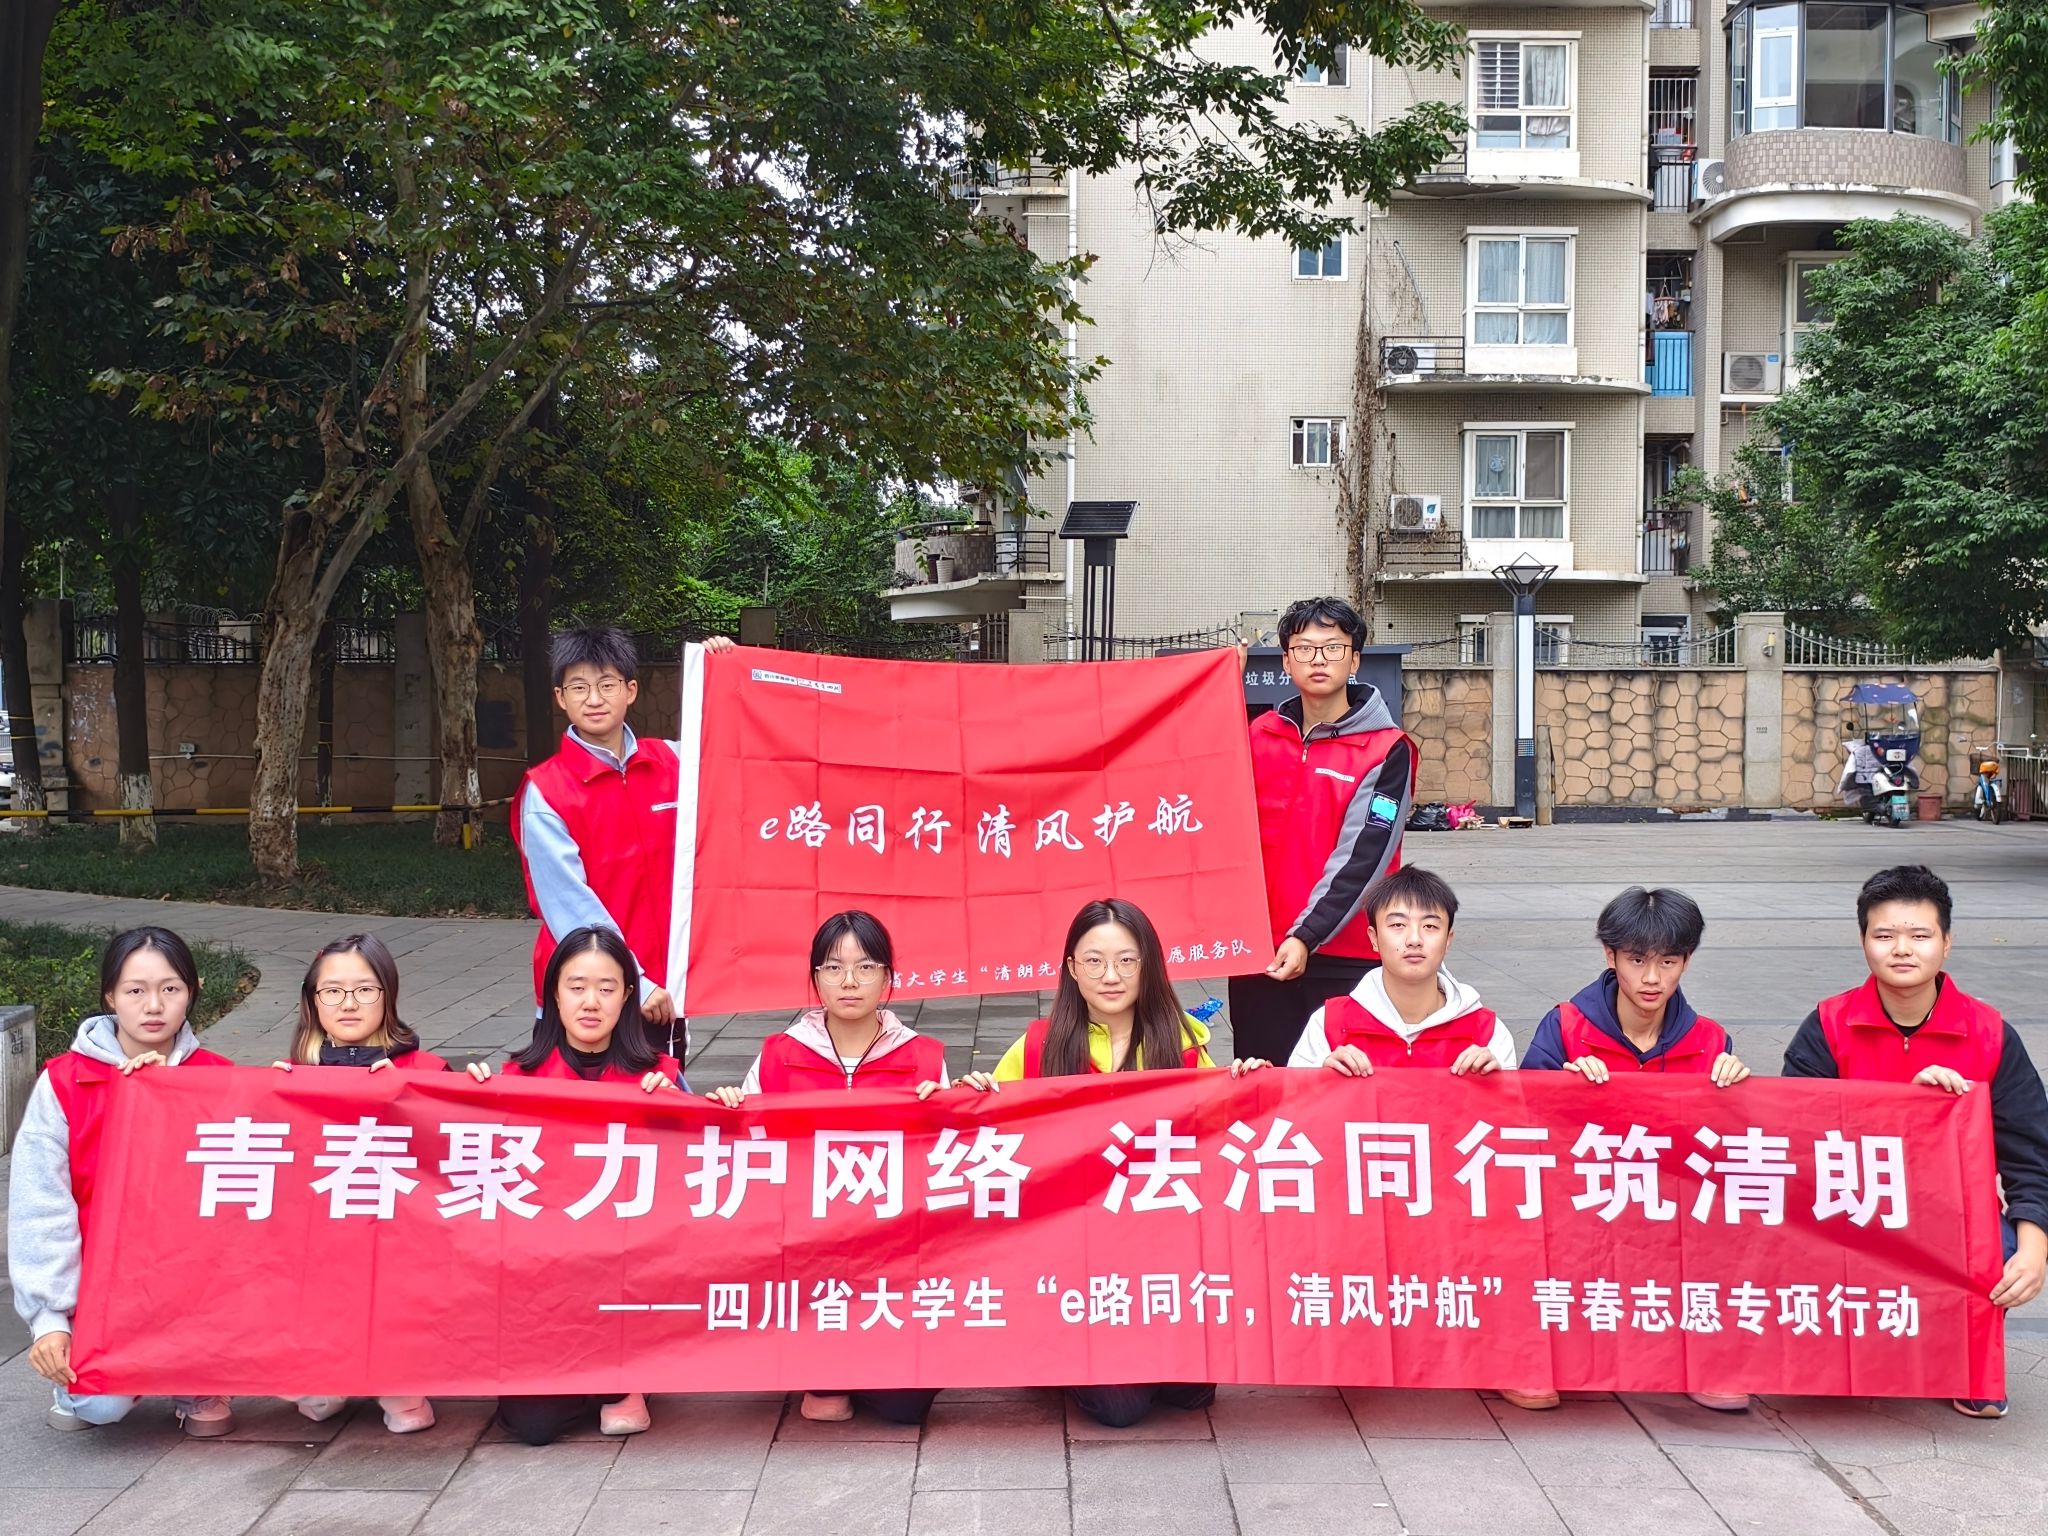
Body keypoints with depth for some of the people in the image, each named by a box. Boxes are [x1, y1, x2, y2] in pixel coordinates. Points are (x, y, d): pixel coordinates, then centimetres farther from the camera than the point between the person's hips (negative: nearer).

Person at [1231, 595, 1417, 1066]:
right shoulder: (1258, 736, 9)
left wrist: (1307, 935, -19)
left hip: (1345, 957, -4)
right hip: (1258, 949, 4)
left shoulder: (1387, 750, -4)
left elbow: (1362, 857, -11)